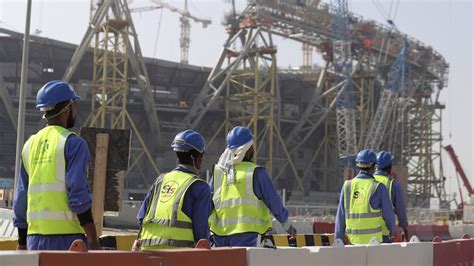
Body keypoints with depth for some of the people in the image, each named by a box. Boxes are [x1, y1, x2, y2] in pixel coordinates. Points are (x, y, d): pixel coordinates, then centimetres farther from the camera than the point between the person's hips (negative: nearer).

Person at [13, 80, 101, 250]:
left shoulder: (30, 144, 15)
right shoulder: (72, 143, -6)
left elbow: (21, 197, 15)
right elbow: (78, 193, -13)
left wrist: (22, 243, 21)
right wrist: (93, 241, -12)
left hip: (34, 235, 7)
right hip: (65, 236, -7)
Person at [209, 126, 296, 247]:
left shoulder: (217, 171, 6)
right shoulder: (256, 172, -6)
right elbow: (273, 201, 2)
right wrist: (287, 225, 17)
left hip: (220, 234, 5)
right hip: (245, 233, -5)